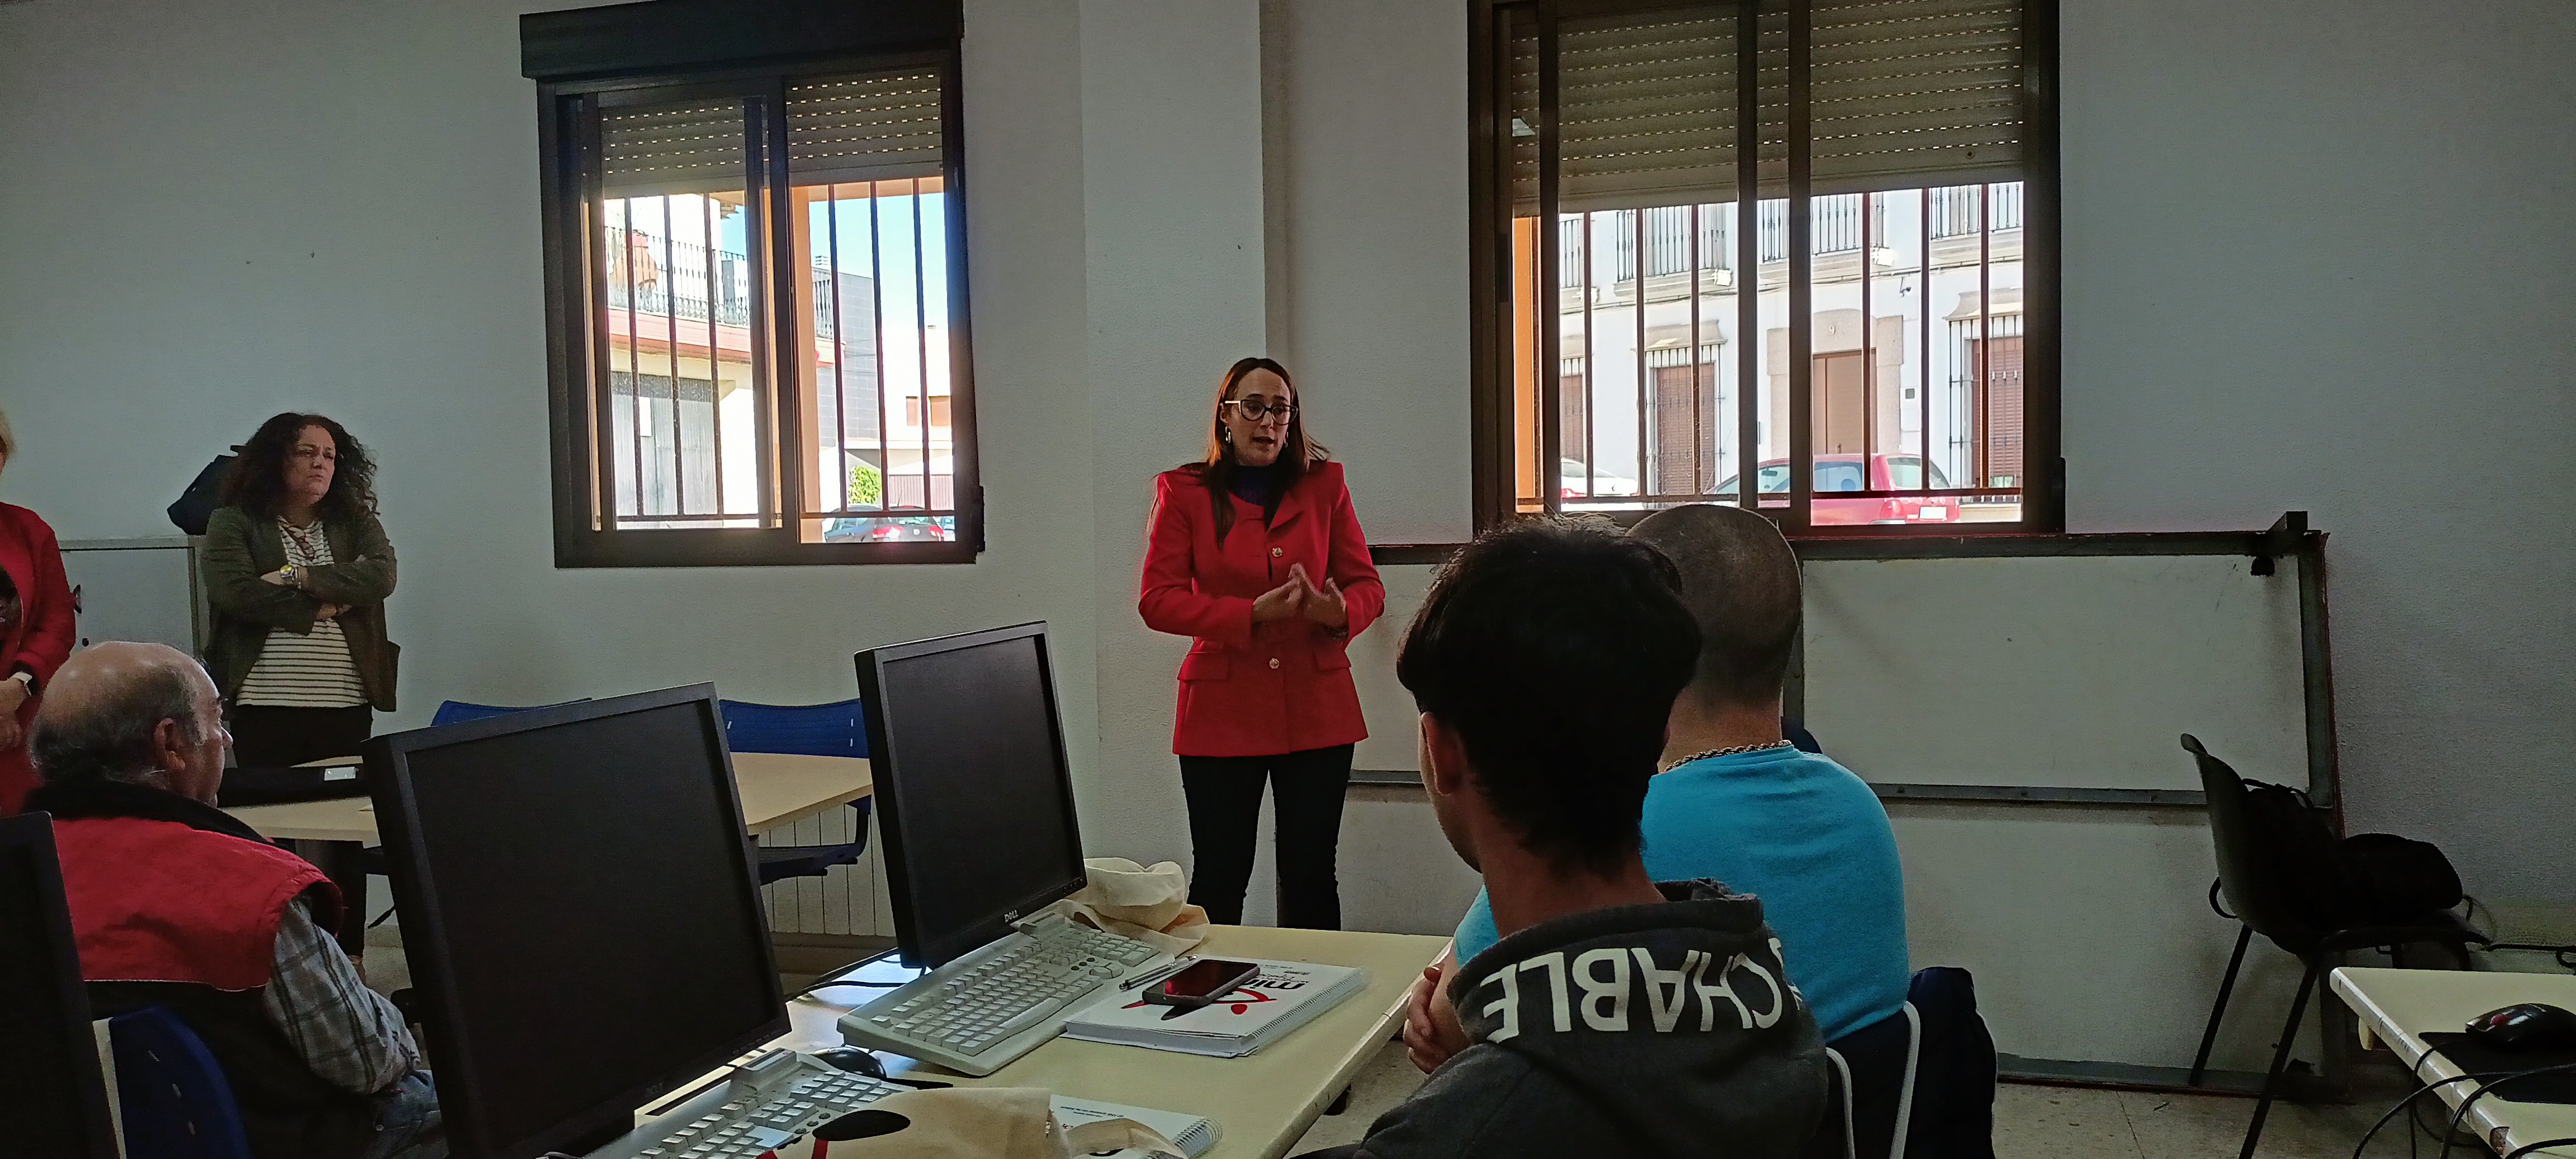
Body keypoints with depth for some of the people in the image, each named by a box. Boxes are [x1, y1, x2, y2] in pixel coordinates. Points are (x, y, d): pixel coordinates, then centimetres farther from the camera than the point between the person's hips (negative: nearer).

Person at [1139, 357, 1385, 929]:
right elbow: (1156, 600, -5)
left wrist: (1339, 612, -16)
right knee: (1219, 882, 2)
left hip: (1316, 709, 2)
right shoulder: (1185, 492, 3)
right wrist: (1252, 614, -18)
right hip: (1221, 714, -1)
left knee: (1311, 880, 7)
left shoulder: (1324, 484, 9)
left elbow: (1367, 586, 9)